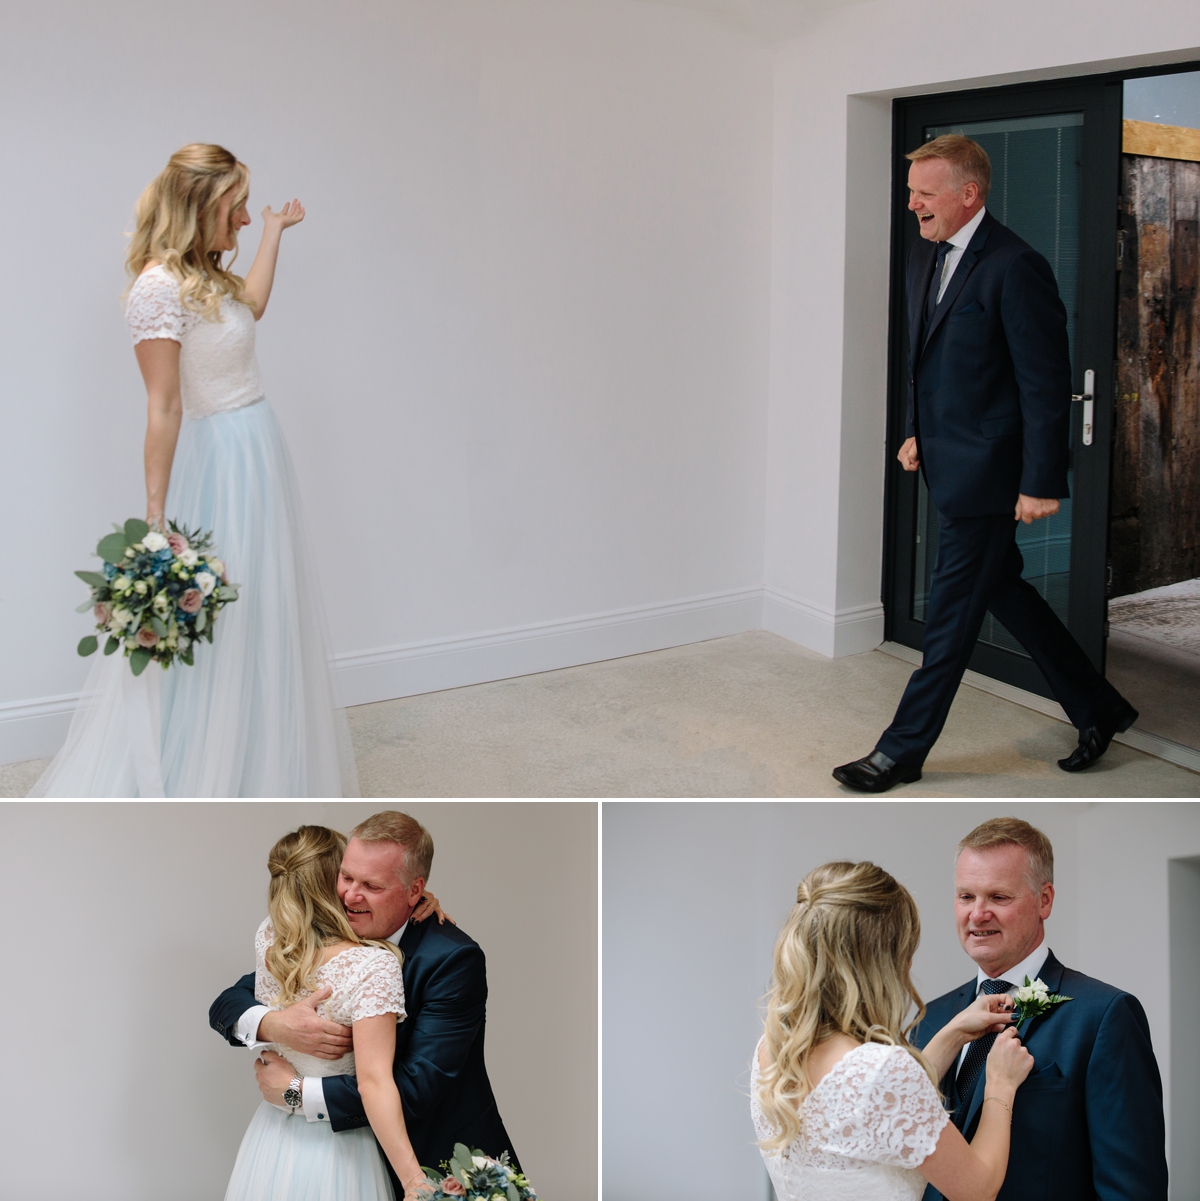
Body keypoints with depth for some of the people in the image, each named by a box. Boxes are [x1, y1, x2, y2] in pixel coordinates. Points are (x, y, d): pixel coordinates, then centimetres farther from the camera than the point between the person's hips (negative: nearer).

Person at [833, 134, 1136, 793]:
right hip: (949, 464, 10)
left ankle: (902, 751, 10)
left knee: (951, 614, 0)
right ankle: (1098, 708, 31)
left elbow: (1046, 384, -19)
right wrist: (918, 431, 15)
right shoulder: (925, 257, 9)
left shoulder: (1016, 268, -19)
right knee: (1002, 590, 17)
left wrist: (1041, 483, -19)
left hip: (987, 469, -9)